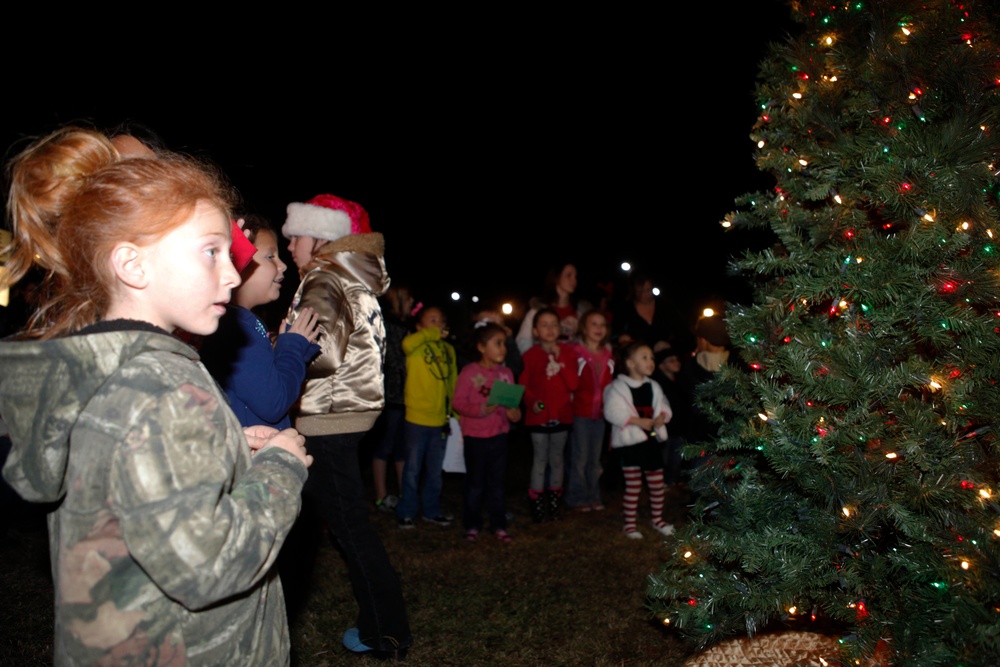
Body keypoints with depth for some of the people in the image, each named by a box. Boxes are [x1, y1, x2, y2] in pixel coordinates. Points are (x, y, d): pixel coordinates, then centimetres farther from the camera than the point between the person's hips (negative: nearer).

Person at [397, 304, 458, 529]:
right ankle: (406, 512, 21)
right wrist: (433, 333, -25)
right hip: (417, 419, -5)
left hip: (440, 420, 5)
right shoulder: (417, 348, -9)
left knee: (435, 470, 16)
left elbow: (453, 383, 12)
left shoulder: (449, 349, 7)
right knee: (413, 468, 7)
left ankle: (431, 510, 30)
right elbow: (407, 343, -35)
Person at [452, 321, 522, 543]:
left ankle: (498, 525, 22)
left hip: (499, 435, 4)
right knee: (475, 482, 7)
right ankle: (472, 525, 20)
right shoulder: (469, 372, -10)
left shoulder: (506, 373, 4)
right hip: (475, 436, -4)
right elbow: (458, 402, -12)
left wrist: (515, 412, -11)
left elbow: (512, 401, 11)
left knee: (498, 481, 11)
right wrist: (481, 410, -25)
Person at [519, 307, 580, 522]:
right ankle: (537, 506, 8)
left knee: (557, 459, 12)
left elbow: (574, 384, -7)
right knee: (540, 459, 2)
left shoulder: (567, 353, 2)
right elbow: (523, 385, -6)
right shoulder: (530, 355, -4)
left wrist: (560, 359, -15)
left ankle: (554, 503, 22)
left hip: (562, 414, 2)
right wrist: (532, 402, -24)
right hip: (538, 415, -2)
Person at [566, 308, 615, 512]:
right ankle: (577, 497, 12)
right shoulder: (576, 353, -9)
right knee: (579, 457, 1)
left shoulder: (609, 356, 8)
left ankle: (594, 496, 25)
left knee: (595, 458, 14)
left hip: (601, 413, 5)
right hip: (580, 413, -5)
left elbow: (611, 383, 15)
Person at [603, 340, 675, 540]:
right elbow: (613, 413, -17)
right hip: (629, 442, -5)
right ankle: (630, 524, 14)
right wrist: (639, 421, -20)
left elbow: (665, 409, 11)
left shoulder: (653, 387, 9)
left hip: (651, 440, 6)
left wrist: (660, 418, -12)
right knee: (633, 485, 1)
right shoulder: (618, 387, -9)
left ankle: (657, 519, 30)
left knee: (657, 483, 12)